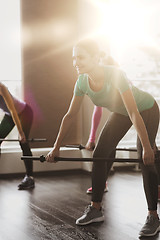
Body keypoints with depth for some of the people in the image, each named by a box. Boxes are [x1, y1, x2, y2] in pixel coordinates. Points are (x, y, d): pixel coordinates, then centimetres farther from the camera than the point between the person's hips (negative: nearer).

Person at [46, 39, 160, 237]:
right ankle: (95, 209, 9)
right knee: (99, 154, -2)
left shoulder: (115, 75, -38)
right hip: (120, 113, 6)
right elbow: (70, 116, -9)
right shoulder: (82, 83, -18)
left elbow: (134, 114, -40)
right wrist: (56, 147, -8)